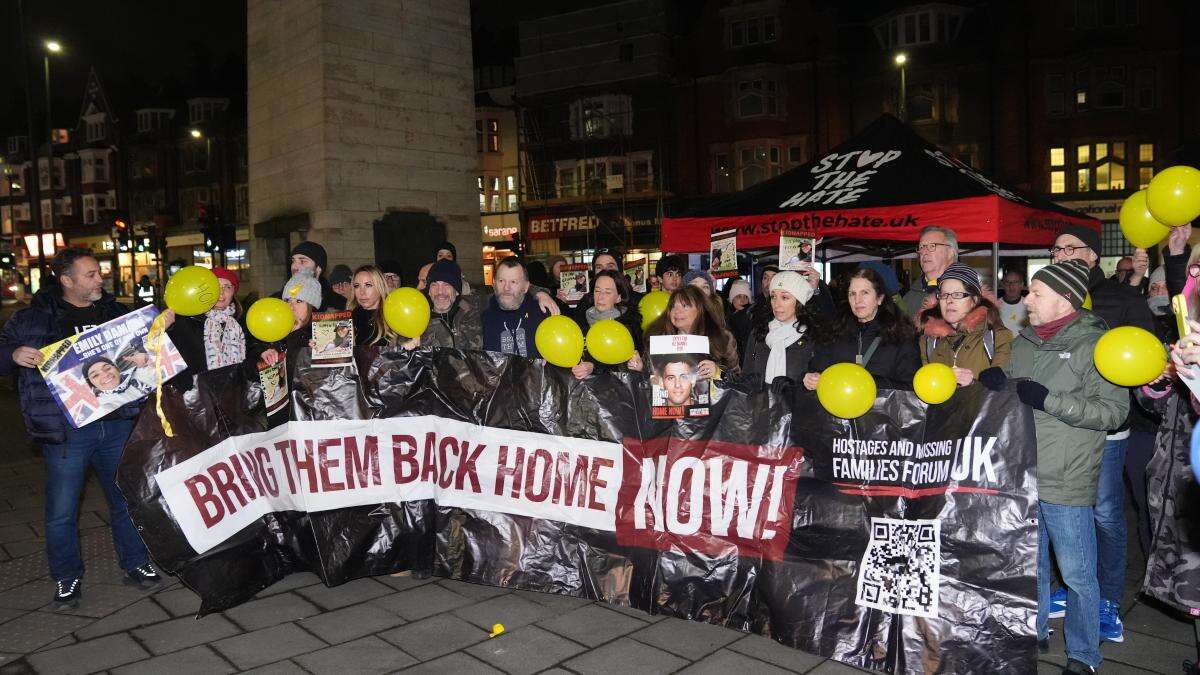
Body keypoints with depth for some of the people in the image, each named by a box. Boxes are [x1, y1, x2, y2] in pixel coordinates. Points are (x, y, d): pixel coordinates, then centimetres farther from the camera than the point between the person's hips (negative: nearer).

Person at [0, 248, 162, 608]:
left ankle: (135, 564, 29)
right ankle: (67, 578, 25)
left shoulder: (116, 312, 10)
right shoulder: (33, 318, 2)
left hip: (117, 424, 3)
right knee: (62, 511, 6)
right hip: (66, 430, -2)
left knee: (127, 498, 13)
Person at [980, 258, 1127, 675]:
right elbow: (1006, 382, 20)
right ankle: (1033, 632, 39)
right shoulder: (1025, 340, 9)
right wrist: (994, 379, -3)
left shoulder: (1095, 343, -11)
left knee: (1076, 573, 6)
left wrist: (1050, 400, -23)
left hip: (1066, 484, -6)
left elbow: (1114, 410, -17)